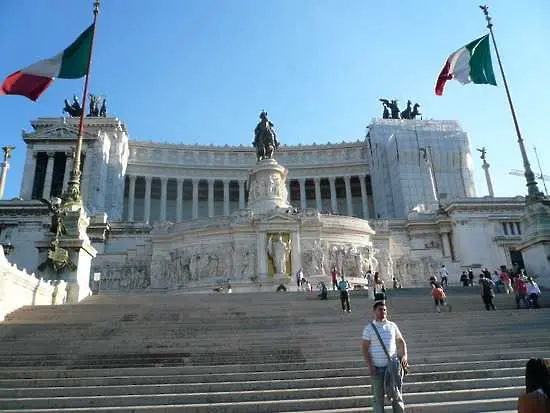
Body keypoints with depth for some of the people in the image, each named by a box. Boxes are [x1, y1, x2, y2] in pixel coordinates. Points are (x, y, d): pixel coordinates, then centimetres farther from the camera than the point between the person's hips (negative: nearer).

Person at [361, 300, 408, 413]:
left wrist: (404, 355, -1)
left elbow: (401, 341, 15)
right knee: (378, 397, 7)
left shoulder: (392, 326, 6)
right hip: (376, 368, -2)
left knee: (396, 395, 6)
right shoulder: (369, 328, -3)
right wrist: (370, 365, -11)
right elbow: (364, 348, -3)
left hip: (392, 366, 2)